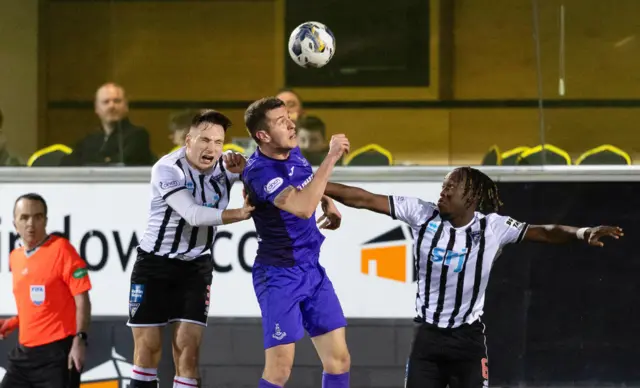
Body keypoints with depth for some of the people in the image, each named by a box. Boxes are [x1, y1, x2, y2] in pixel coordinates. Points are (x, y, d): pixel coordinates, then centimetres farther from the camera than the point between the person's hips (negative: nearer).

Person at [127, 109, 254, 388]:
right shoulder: (168, 169, -20)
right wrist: (240, 213, -41)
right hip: (155, 263, -3)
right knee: (147, 347, -1)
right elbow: (194, 215, -31)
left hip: (196, 267, 3)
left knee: (188, 347, -8)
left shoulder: (225, 165, -6)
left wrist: (243, 170, -24)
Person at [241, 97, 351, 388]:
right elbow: (302, 207, -37)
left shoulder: (293, 153, 4)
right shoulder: (259, 171, -22)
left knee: (338, 360, 6)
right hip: (279, 275, -8)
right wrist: (331, 158, -33)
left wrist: (328, 203, 8)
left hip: (312, 269, 8)